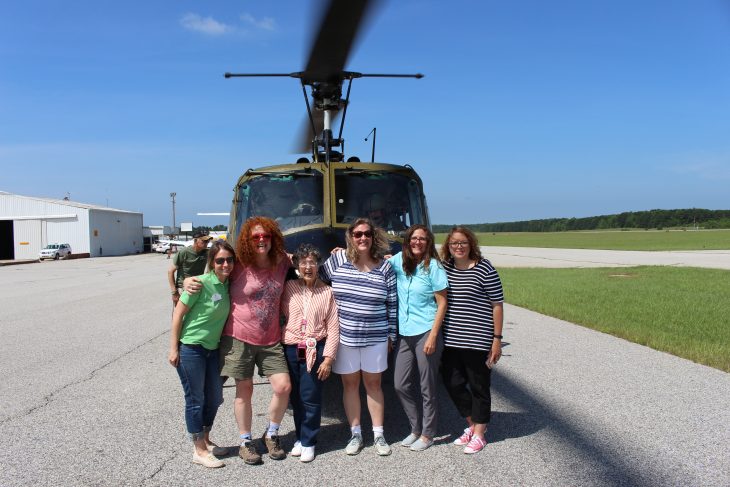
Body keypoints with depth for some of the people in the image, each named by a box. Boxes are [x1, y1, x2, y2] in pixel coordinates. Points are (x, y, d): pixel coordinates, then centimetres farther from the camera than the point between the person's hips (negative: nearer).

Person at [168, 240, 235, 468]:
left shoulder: (229, 284, 1)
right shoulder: (200, 283, -18)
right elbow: (178, 315, -14)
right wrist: (173, 349, -13)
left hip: (212, 348, 7)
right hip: (190, 348, -7)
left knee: (214, 398, 17)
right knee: (195, 400, 5)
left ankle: (205, 441, 37)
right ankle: (199, 451, 19)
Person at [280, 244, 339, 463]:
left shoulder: (326, 292, -2)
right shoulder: (289, 288, 3)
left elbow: (333, 328, -3)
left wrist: (328, 358, -7)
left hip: (315, 350, -2)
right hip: (290, 349, 2)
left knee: (311, 397, -1)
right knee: (296, 397, 12)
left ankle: (308, 442, 14)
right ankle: (300, 437, 29)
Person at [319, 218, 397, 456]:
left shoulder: (385, 267, -3)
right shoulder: (337, 260, -3)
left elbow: (392, 304, 2)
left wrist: (391, 335, 2)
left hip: (375, 338, 0)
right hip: (344, 337, 1)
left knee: (373, 384, 11)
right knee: (350, 384, 10)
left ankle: (378, 434, 24)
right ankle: (356, 434, 24)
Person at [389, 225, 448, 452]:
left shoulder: (433, 267, -9)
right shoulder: (400, 260, 5)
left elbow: (442, 303, -8)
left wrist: (433, 335, -15)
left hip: (426, 333, -5)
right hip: (405, 333, 6)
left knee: (427, 388, 5)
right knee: (401, 385, 11)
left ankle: (427, 435, 21)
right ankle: (416, 428, 29)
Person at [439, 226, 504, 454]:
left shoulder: (484, 268, -9)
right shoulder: (444, 268, 5)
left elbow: (497, 305, -6)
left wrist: (497, 339, -8)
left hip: (477, 341, -5)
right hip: (450, 340, 5)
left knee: (479, 387, 8)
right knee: (453, 384, 10)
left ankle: (479, 434, 24)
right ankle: (472, 425, 32)